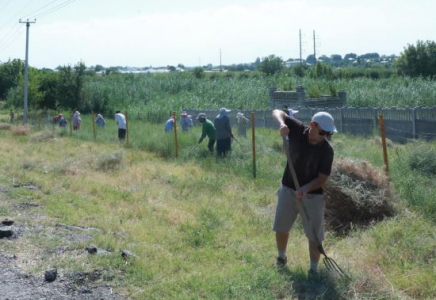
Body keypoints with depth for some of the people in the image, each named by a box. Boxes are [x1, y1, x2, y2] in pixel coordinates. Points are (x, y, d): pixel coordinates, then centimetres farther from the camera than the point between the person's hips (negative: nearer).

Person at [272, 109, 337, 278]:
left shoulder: (326, 150, -18)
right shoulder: (297, 130, -13)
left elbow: (322, 178, -15)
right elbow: (277, 112, -11)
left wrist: (305, 189, -32)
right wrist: (282, 124, -33)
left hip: (312, 195, -2)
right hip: (288, 189, 3)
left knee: (314, 234, -2)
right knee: (281, 227, 15)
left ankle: (313, 269, 13)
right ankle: (281, 257, 40)